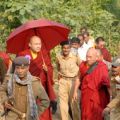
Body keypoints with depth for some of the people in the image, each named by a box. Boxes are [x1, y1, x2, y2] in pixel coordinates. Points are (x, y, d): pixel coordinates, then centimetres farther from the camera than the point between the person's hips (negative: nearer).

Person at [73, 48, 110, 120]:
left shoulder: (102, 67, -14)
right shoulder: (83, 65, 1)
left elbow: (107, 82, -12)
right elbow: (79, 79, 12)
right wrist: (75, 91, 13)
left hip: (98, 97, -4)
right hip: (86, 96, 4)